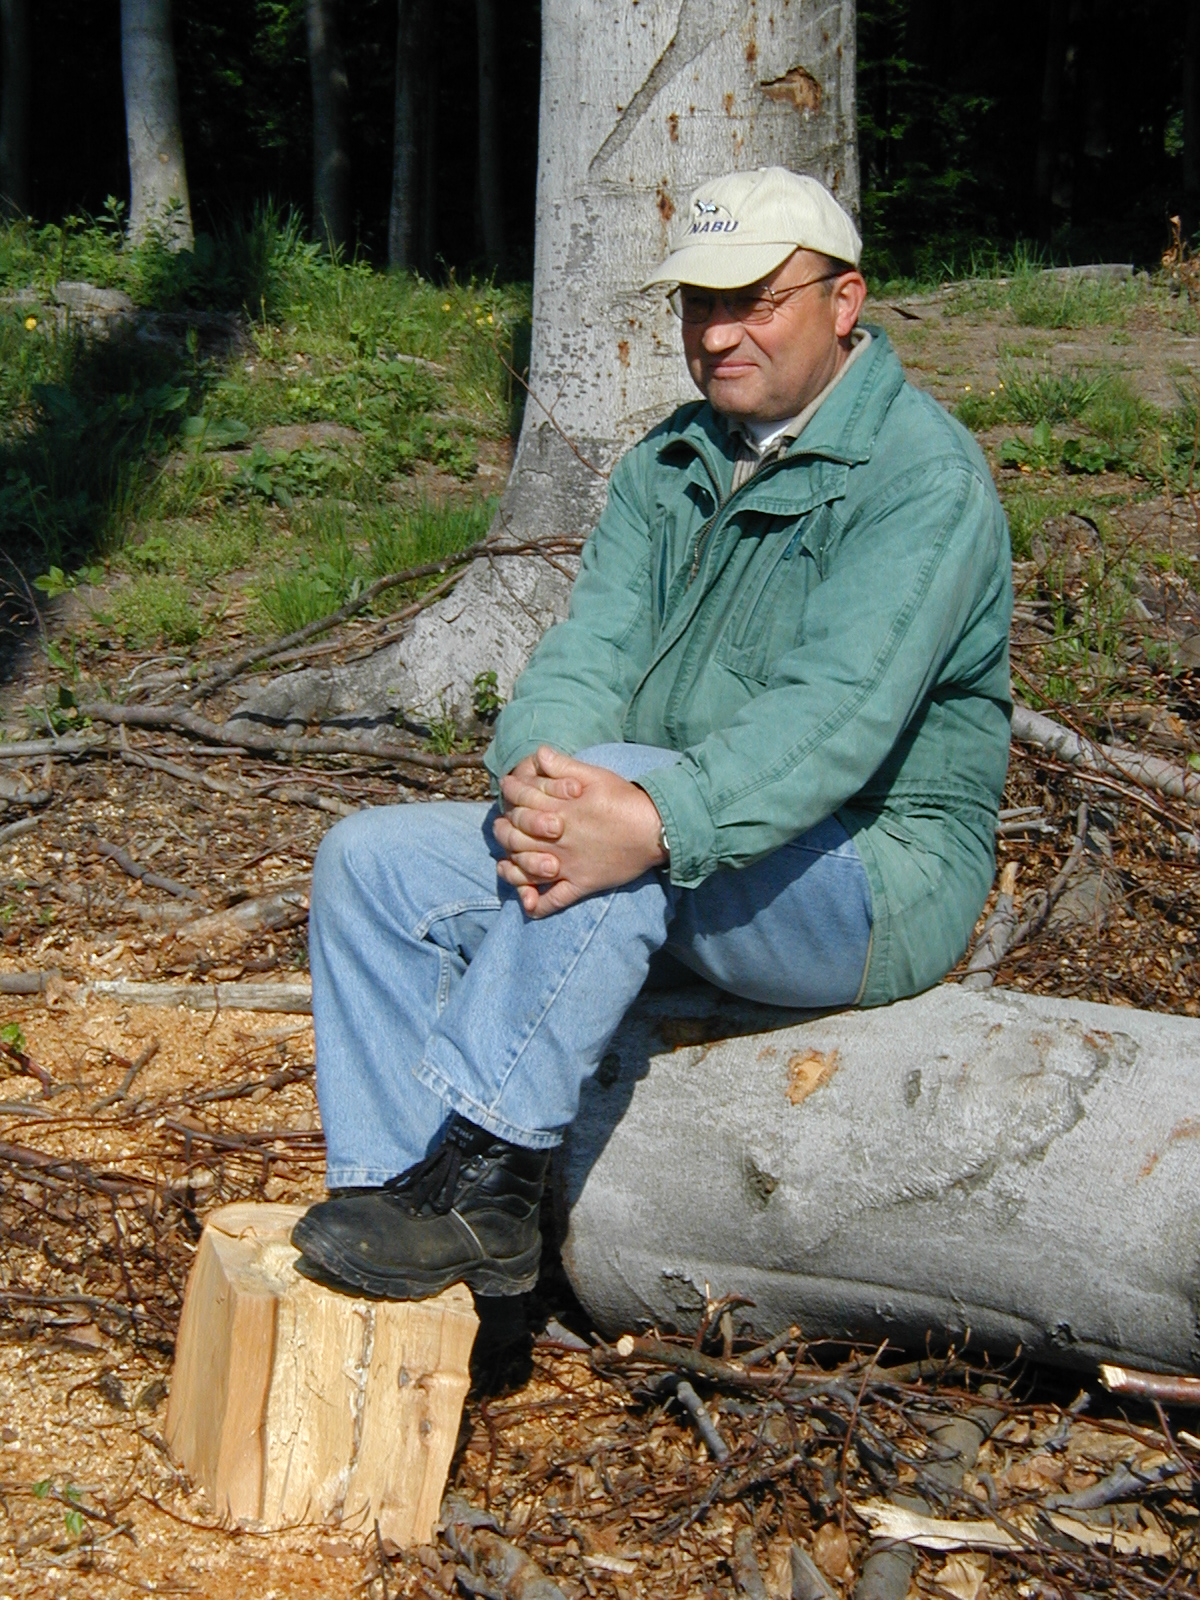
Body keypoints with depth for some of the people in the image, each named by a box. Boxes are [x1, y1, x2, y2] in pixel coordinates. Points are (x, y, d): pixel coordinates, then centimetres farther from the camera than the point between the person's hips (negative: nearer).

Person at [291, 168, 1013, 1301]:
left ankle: (485, 1161, -30)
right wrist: (535, 766, -25)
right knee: (373, 859, -7)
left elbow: (837, 712, -27)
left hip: (873, 878, -7)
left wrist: (660, 821, -42)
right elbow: (591, 646, -2)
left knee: (617, 773, -36)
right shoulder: (667, 467, 12)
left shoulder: (923, 477, -12)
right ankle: (394, 1188, -13)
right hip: (676, 868, 8)